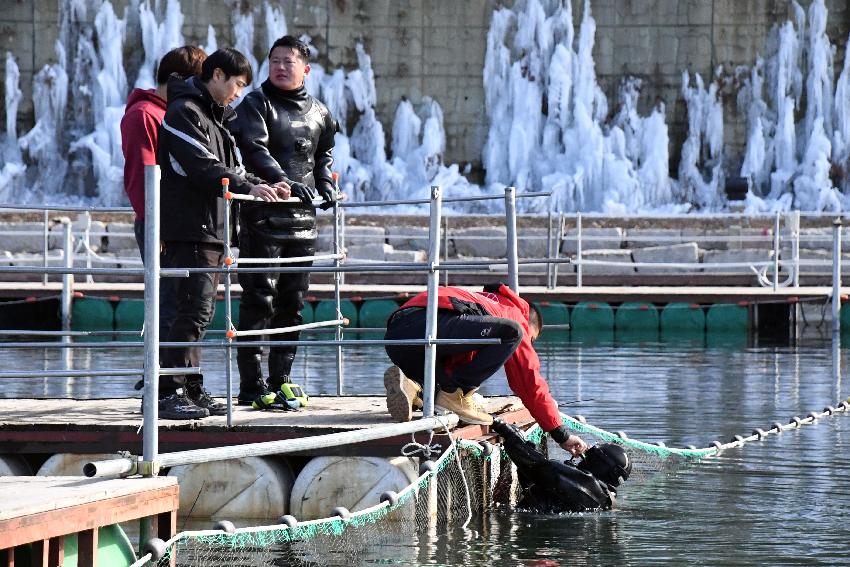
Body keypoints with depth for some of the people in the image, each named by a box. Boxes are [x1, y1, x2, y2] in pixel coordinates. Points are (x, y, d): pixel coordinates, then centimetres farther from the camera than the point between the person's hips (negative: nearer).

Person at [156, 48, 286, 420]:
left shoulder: (213, 116, 22)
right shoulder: (185, 112, -9)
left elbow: (228, 169, 23)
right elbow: (202, 168, -19)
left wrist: (262, 187, 9)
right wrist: (249, 187, -22)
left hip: (211, 230, 10)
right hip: (190, 230, -10)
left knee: (200, 312, 11)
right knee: (194, 311, -14)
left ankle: (191, 389, 15)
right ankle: (168, 392, -15)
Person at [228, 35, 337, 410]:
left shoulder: (318, 112, 15)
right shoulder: (256, 104, -2)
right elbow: (255, 150, -16)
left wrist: (326, 185, 15)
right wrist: (288, 183, -27)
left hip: (302, 219, 6)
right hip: (263, 218, -6)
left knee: (292, 304, 9)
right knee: (259, 301, -7)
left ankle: (280, 381, 16)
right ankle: (252, 387, -6)